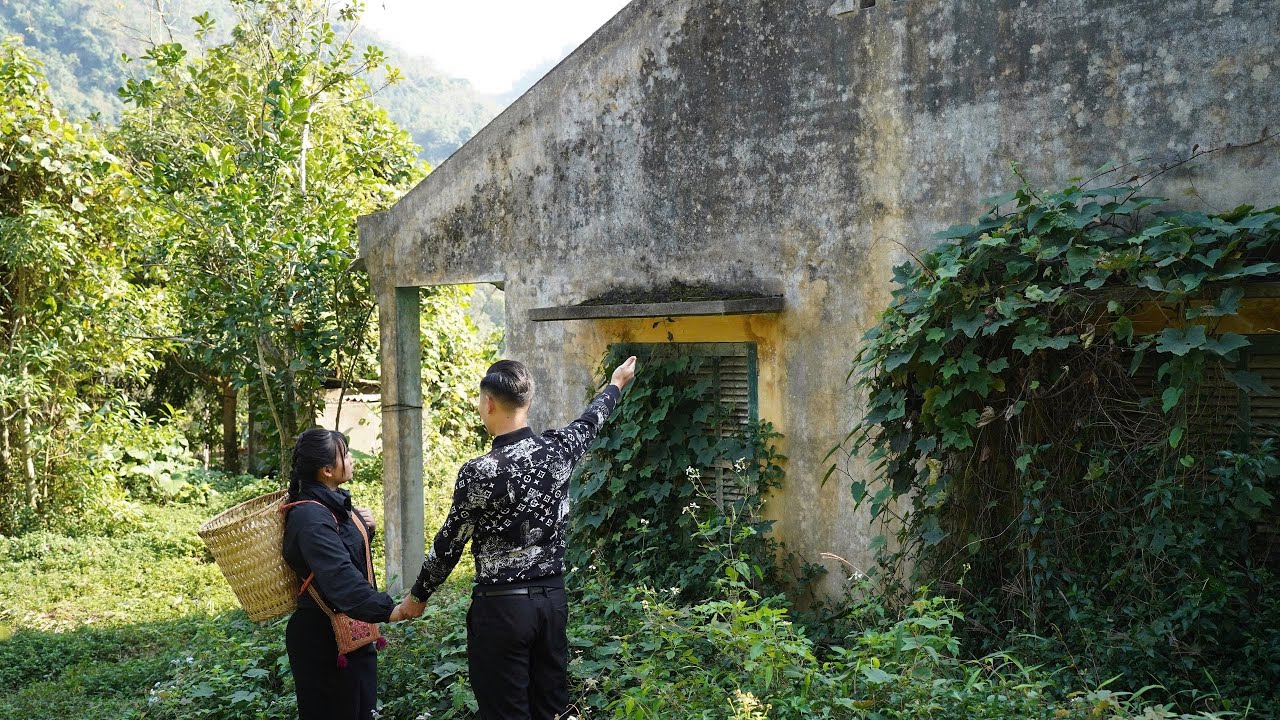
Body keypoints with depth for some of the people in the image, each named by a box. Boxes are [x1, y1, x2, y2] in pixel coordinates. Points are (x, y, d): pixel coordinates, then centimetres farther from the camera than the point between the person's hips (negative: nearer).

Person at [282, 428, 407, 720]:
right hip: (324, 640, -10)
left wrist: (366, 528, 0)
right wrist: (385, 608, -38)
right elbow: (340, 576, -33)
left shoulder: (335, 502, 8)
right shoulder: (310, 517, -23)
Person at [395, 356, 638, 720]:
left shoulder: (479, 472, -17)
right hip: (552, 599, 6)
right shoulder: (557, 449, -2)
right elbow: (590, 422, 20)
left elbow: (450, 543, -6)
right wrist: (615, 384, 41)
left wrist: (417, 595, 10)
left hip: (502, 606, -6)